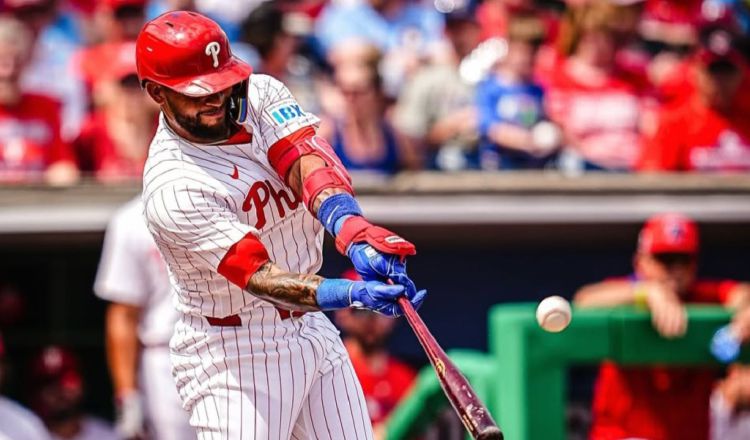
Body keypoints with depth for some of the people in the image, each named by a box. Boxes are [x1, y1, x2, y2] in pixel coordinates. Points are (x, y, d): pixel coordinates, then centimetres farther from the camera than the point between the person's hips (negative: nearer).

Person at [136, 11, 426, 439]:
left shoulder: (259, 95, -4)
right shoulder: (172, 190, -23)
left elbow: (307, 163, -22)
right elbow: (257, 275, -30)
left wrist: (352, 229, -43)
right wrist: (352, 293, -46)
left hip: (311, 330, 7)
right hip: (234, 353, -7)